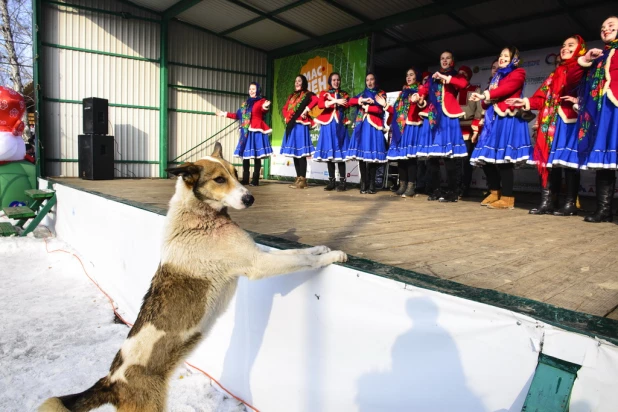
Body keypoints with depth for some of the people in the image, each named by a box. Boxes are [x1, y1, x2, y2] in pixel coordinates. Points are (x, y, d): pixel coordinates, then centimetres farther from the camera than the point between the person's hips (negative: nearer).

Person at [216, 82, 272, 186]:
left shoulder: (262, 101, 1)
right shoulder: (246, 103, 21)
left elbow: (263, 111, -21)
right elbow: (238, 115, 25)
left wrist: (265, 108, -44)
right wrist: (225, 114, 27)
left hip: (257, 131, -6)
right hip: (246, 132, 6)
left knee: (256, 156, -7)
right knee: (245, 155, 3)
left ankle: (255, 180, -4)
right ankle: (245, 179, 7)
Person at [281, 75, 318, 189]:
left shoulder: (308, 94, 1)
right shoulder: (291, 96, 21)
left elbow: (316, 100, -19)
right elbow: (284, 109, 23)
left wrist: (307, 109, -19)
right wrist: (287, 117, 5)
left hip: (300, 125, -7)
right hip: (291, 126, 7)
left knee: (301, 153, -10)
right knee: (294, 153, 6)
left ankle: (302, 179, -8)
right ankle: (298, 178, 11)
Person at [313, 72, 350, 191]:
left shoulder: (344, 94, 16)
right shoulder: (324, 93, 13)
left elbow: (346, 105, -5)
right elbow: (320, 104, -8)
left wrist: (332, 100, -8)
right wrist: (336, 101, -14)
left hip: (340, 125, 0)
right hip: (328, 124, 1)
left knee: (340, 152, -5)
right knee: (328, 153, -1)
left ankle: (342, 181, -4)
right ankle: (331, 181, 4)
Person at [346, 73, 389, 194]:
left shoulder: (381, 94, 12)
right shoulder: (362, 94, 22)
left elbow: (379, 109, -5)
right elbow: (350, 102, 6)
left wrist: (365, 106, -2)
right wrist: (362, 100, -8)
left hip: (374, 127, -3)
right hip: (362, 127, 3)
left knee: (372, 155, -10)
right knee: (361, 155, -6)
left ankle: (371, 185, -7)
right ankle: (363, 184, -3)